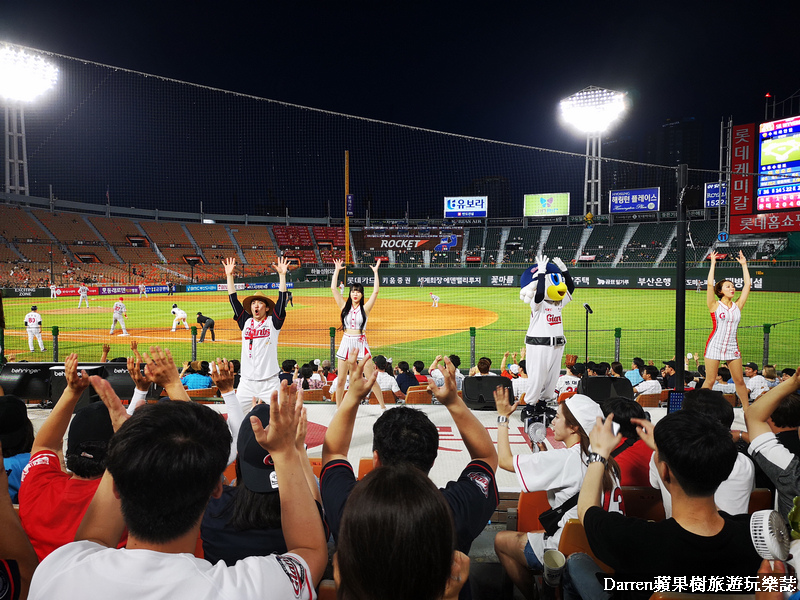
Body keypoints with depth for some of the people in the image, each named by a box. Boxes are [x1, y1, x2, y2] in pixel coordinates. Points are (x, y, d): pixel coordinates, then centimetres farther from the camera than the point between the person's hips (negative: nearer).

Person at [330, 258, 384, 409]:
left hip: (361, 343, -2)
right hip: (346, 342, 2)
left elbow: (376, 291, -7)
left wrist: (375, 272, -5)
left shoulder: (365, 308, 1)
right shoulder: (344, 306, 7)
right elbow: (333, 288, 4)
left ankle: (383, 406, 13)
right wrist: (337, 270, 6)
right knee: (340, 380, 5)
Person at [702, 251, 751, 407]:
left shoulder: (737, 306, 10)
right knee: (710, 381, -2)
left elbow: (747, 284, 9)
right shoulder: (715, 305, 0)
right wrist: (713, 264, -6)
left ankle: (747, 410, 20)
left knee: (739, 381, 8)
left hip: (732, 347, 4)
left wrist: (744, 264, 12)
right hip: (715, 345, -4)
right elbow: (710, 284, -11)